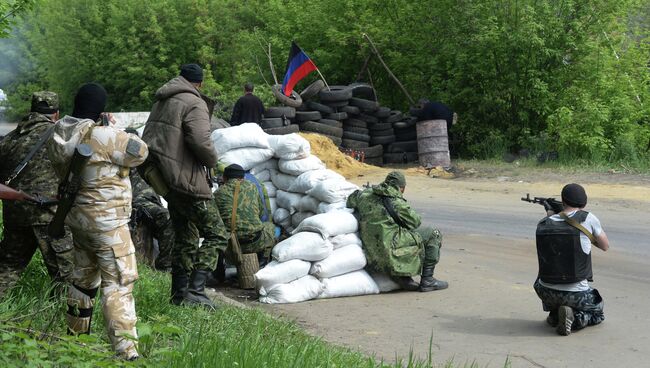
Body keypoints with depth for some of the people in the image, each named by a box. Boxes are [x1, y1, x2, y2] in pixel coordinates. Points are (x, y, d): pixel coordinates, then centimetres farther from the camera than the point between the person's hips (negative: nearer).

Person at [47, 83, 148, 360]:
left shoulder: (58, 136, 2)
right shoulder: (103, 136, -22)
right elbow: (140, 152, -11)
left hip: (77, 215, 8)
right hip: (106, 220, -8)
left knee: (84, 275, 24)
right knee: (118, 284, -6)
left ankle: (75, 334, 36)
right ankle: (125, 351, -8)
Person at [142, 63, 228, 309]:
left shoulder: (161, 102, 15)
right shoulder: (194, 104, -12)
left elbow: (147, 139, 18)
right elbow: (201, 141, -24)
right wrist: (212, 162, -6)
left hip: (166, 180, 9)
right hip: (186, 180, -9)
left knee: (185, 237, 18)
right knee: (216, 235, -3)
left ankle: (179, 294, 20)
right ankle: (196, 291, -12)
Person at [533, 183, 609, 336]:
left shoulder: (543, 224, -2)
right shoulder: (588, 219, -11)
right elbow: (605, 246, 5)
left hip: (547, 293, 3)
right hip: (576, 294, -3)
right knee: (598, 310, 28)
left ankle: (554, 314, 16)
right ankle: (577, 318, -3)